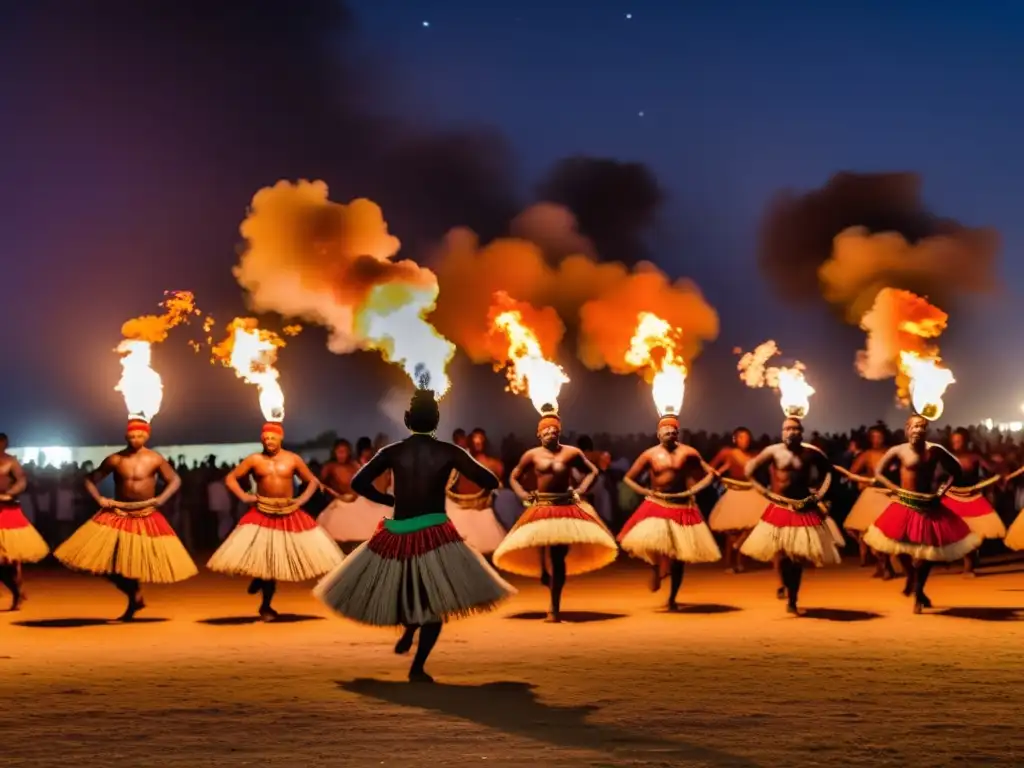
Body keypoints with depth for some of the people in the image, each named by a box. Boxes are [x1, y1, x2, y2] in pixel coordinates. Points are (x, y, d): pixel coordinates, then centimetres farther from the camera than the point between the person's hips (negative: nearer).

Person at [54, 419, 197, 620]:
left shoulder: (155, 459, -7)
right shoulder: (114, 459, -5)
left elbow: (175, 480, 2)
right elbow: (90, 479, 5)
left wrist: (160, 499, -11)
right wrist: (99, 499, -9)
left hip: (146, 517, -2)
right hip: (117, 515, 2)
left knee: (138, 563, -1)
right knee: (104, 563, -1)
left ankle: (135, 598, 25)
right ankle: (135, 597, 19)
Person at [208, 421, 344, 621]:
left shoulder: (293, 459, 1)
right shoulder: (254, 460, 0)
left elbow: (313, 481, 9)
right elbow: (230, 478, 6)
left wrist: (302, 500, -4)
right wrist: (243, 497, -6)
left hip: (289, 515, 1)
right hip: (262, 514, -1)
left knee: (279, 559, 3)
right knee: (263, 558, -3)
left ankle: (266, 606, 21)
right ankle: (266, 607, 22)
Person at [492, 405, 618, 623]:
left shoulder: (571, 453, 3)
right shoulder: (532, 455, 4)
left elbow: (592, 472, 14)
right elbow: (513, 477, 16)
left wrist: (581, 490, 0)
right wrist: (523, 495, 1)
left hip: (567, 508, -1)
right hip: (541, 509, 1)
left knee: (559, 556, -1)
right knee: (542, 553, -7)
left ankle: (555, 608, 6)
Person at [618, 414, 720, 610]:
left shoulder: (688, 453, -4)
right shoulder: (650, 454, -1)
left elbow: (710, 474, 0)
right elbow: (628, 478, 7)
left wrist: (692, 490, -10)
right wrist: (645, 491, -6)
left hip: (681, 507, 0)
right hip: (656, 506, 0)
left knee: (679, 556, 5)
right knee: (647, 541, -23)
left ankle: (672, 599, 22)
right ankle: (657, 568, 12)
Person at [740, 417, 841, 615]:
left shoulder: (811, 452, -3)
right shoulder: (773, 451, -6)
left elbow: (828, 470, 12)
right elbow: (750, 470, 0)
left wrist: (819, 494, 1)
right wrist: (764, 491, -4)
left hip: (804, 509, 1)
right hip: (779, 509, -1)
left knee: (798, 556, 4)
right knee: (780, 554, -1)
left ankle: (793, 601, 15)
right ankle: (785, 585, 28)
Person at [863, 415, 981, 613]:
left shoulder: (935, 450, -7)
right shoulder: (898, 451, -8)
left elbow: (956, 472, 5)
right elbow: (878, 472, 2)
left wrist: (942, 491, -5)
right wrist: (895, 489, -8)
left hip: (929, 506, 1)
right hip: (905, 506, -1)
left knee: (928, 551, 3)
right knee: (902, 547, 3)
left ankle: (918, 592, 23)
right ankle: (911, 576, 38)